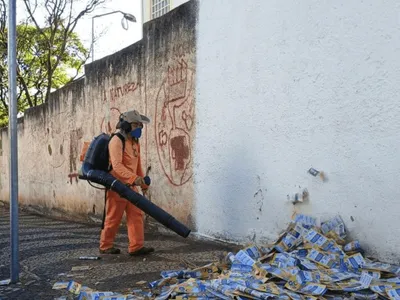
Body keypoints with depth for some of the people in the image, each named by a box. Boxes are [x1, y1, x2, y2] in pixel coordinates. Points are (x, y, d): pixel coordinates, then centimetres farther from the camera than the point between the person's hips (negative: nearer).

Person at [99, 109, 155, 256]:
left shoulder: (135, 142, 12)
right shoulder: (117, 141, -15)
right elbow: (117, 165, -27)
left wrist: (143, 182, 22)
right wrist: (134, 178, -38)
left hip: (131, 186, 8)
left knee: (137, 215, 0)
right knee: (113, 218, 2)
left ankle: (136, 246, 2)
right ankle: (105, 246, 18)